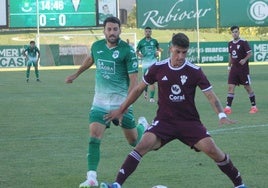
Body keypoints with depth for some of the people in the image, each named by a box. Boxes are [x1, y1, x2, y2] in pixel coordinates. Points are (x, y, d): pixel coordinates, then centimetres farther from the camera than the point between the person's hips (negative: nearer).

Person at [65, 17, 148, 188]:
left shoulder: (128, 50, -14)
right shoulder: (97, 46, 1)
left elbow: (134, 79, -16)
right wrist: (76, 75, 38)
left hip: (121, 101, -3)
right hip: (100, 101, 3)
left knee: (133, 141, 9)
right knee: (94, 137, -13)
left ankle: (143, 125, 44)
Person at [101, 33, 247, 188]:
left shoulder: (195, 71, -8)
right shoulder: (158, 68, -3)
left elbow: (211, 95, -7)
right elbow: (139, 89, 11)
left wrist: (222, 115, -24)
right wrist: (121, 110, 15)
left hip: (190, 121, 0)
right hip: (164, 121, 1)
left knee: (211, 149, -15)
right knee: (144, 144, -24)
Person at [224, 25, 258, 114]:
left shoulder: (243, 42, -10)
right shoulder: (230, 44, 8)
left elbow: (249, 53, -10)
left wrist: (245, 59, -27)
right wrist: (229, 66, 17)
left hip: (243, 68, -5)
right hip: (234, 68, 5)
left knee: (247, 87, 2)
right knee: (230, 87, -4)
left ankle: (254, 106, 13)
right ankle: (228, 107, -4)